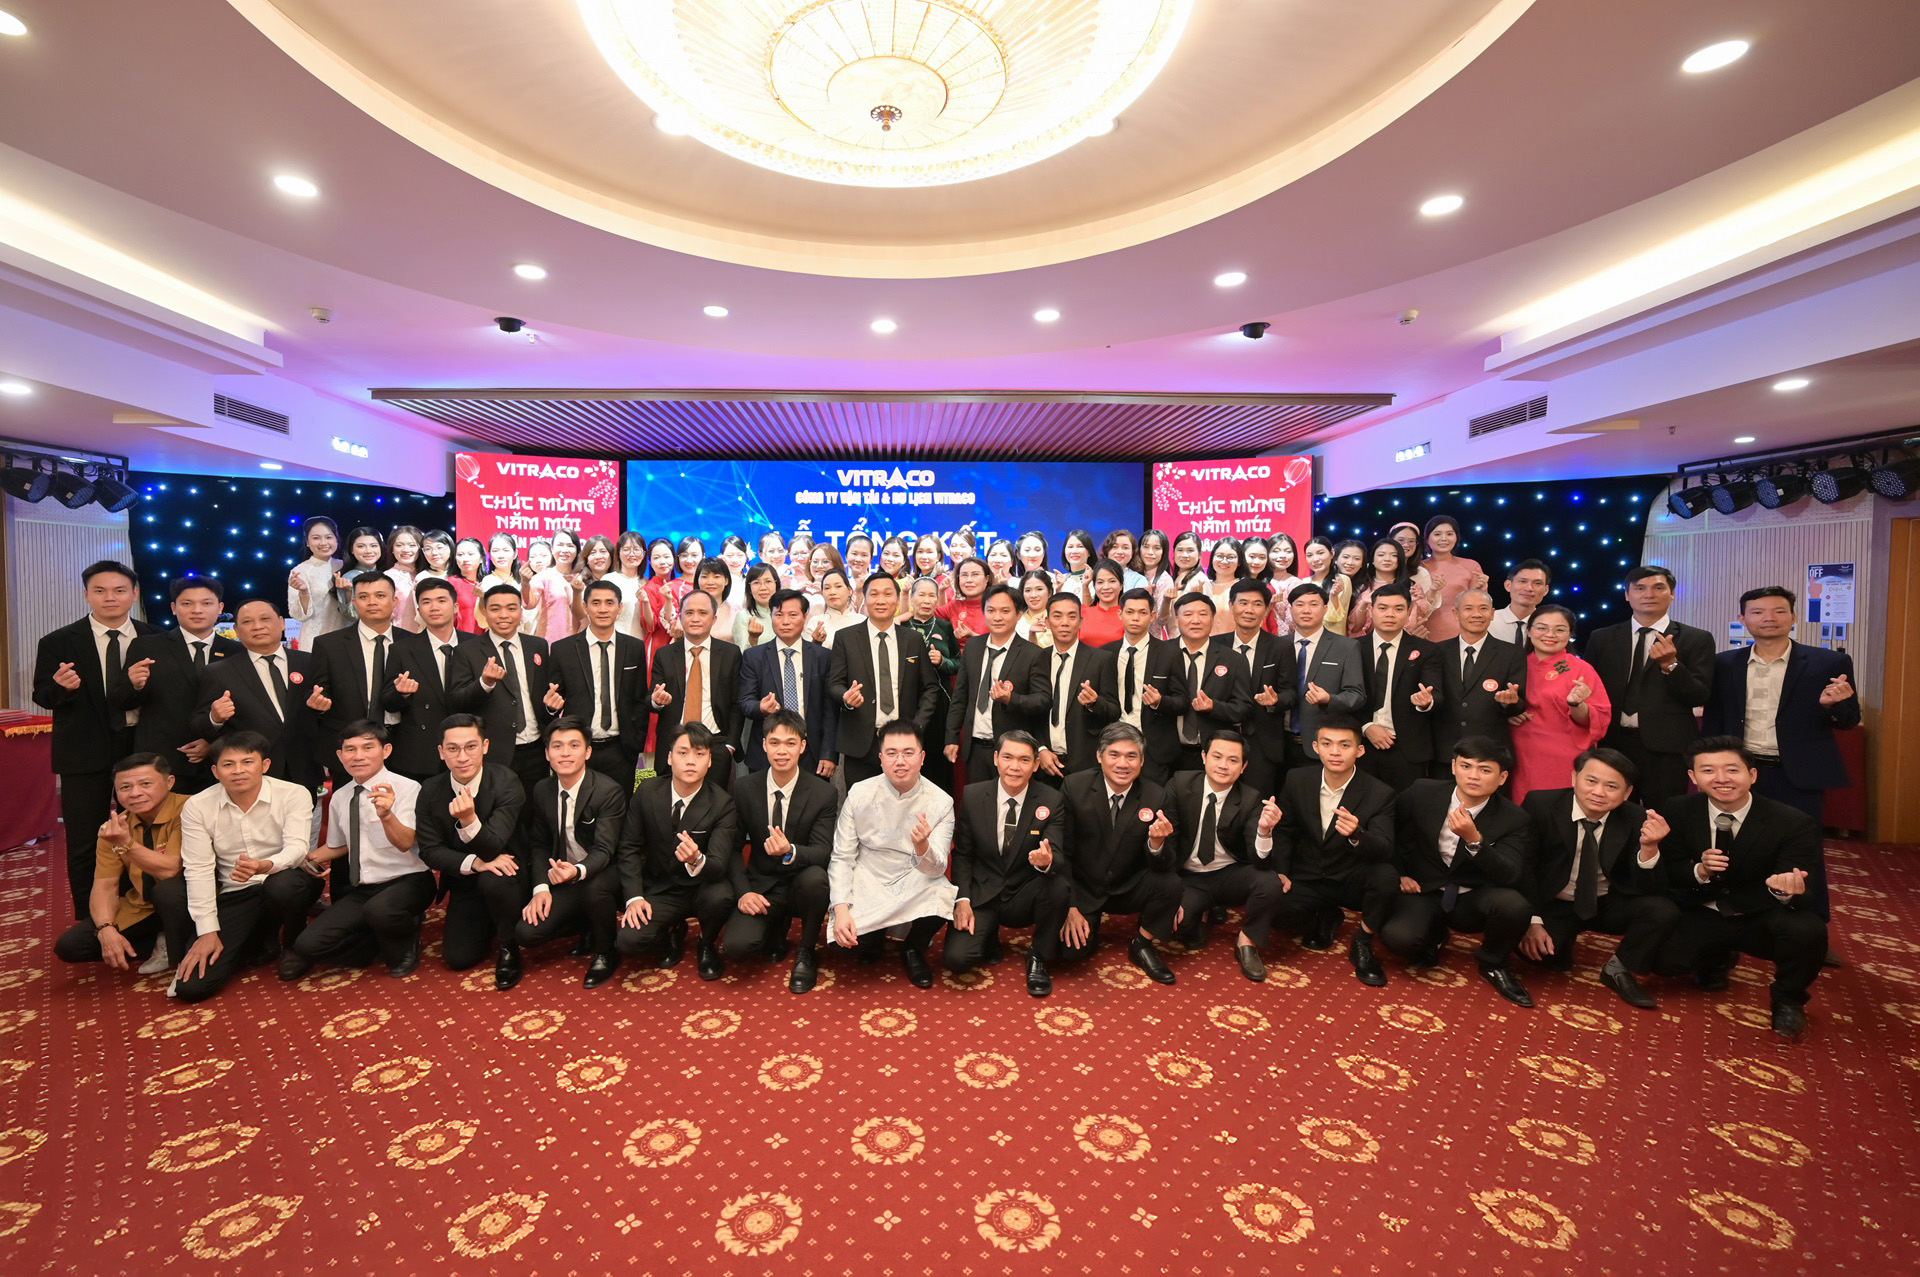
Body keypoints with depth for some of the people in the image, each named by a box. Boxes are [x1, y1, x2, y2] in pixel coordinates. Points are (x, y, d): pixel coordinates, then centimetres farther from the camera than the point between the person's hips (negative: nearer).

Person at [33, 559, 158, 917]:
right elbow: (43, 697, 1)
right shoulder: (58, 643, 0)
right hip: (84, 753, 0)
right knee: (85, 844, 7)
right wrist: (60, 686, -19)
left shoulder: (156, 640, 2)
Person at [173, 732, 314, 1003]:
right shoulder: (197, 807, -2)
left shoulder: (295, 795, -9)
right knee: (191, 986, -12)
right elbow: (198, 870, -4)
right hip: (235, 896, 2)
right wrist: (208, 932, -8)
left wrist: (264, 866, -43)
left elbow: (297, 846, -20)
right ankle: (256, 940, 20)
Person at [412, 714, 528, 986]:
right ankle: (488, 926, 30)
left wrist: (469, 820, -50)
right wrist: (475, 863, -26)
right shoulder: (430, 791, -9)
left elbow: (493, 848, -28)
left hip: (505, 873, -4)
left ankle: (508, 946, -9)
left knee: (492, 881, -37)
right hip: (465, 883, 4)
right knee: (458, 959, -5)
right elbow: (429, 851, -8)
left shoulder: (506, 782, -23)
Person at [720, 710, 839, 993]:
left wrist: (790, 852, -38)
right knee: (735, 946, -24)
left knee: (815, 877, -37)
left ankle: (805, 953, -6)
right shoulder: (744, 790, -3)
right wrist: (743, 891, -14)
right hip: (761, 887, 2)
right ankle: (777, 926, 14)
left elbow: (823, 852, -16)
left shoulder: (824, 794, -11)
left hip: (801, 883, -1)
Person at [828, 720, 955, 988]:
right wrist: (841, 909, -19)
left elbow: (936, 870, -13)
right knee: (845, 935, -26)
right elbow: (841, 857, -5)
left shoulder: (941, 802, -11)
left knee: (941, 899, -32)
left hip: (916, 886, 0)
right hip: (868, 883, 0)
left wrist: (922, 846, -36)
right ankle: (875, 937, 14)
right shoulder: (860, 793, -9)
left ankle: (914, 950, 4)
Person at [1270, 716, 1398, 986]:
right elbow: (1284, 831, 6)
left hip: (1353, 881, -2)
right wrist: (1281, 872, -6)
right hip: (1308, 879, 2)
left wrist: (1356, 835, -48)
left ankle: (1362, 943, -2)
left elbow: (1385, 852, -26)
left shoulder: (1380, 794, -15)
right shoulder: (1297, 780, -7)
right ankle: (1325, 917, 13)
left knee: (1386, 877, -34)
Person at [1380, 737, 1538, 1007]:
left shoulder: (1514, 818, -13)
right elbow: (1390, 828, 9)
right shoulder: (1422, 793, -11)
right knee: (1397, 936, -31)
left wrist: (1474, 840, -40)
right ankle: (1435, 932, 9)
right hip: (1424, 892, 0)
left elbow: (1512, 879, -25)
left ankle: (1493, 964, 0)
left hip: (1474, 900, 1)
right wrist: (1399, 872, 2)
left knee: (1514, 904, -34)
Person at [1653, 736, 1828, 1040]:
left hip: (1762, 920, -1)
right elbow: (1670, 874, -3)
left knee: (1807, 931, -35)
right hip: (1703, 917, 2)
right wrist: (1699, 871, -27)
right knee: (1664, 959, -22)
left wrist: (1784, 889, -43)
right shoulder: (1678, 811, -10)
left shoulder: (1795, 823, -16)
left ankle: (1787, 999, 0)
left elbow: (1798, 888, -18)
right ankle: (1715, 958, 18)